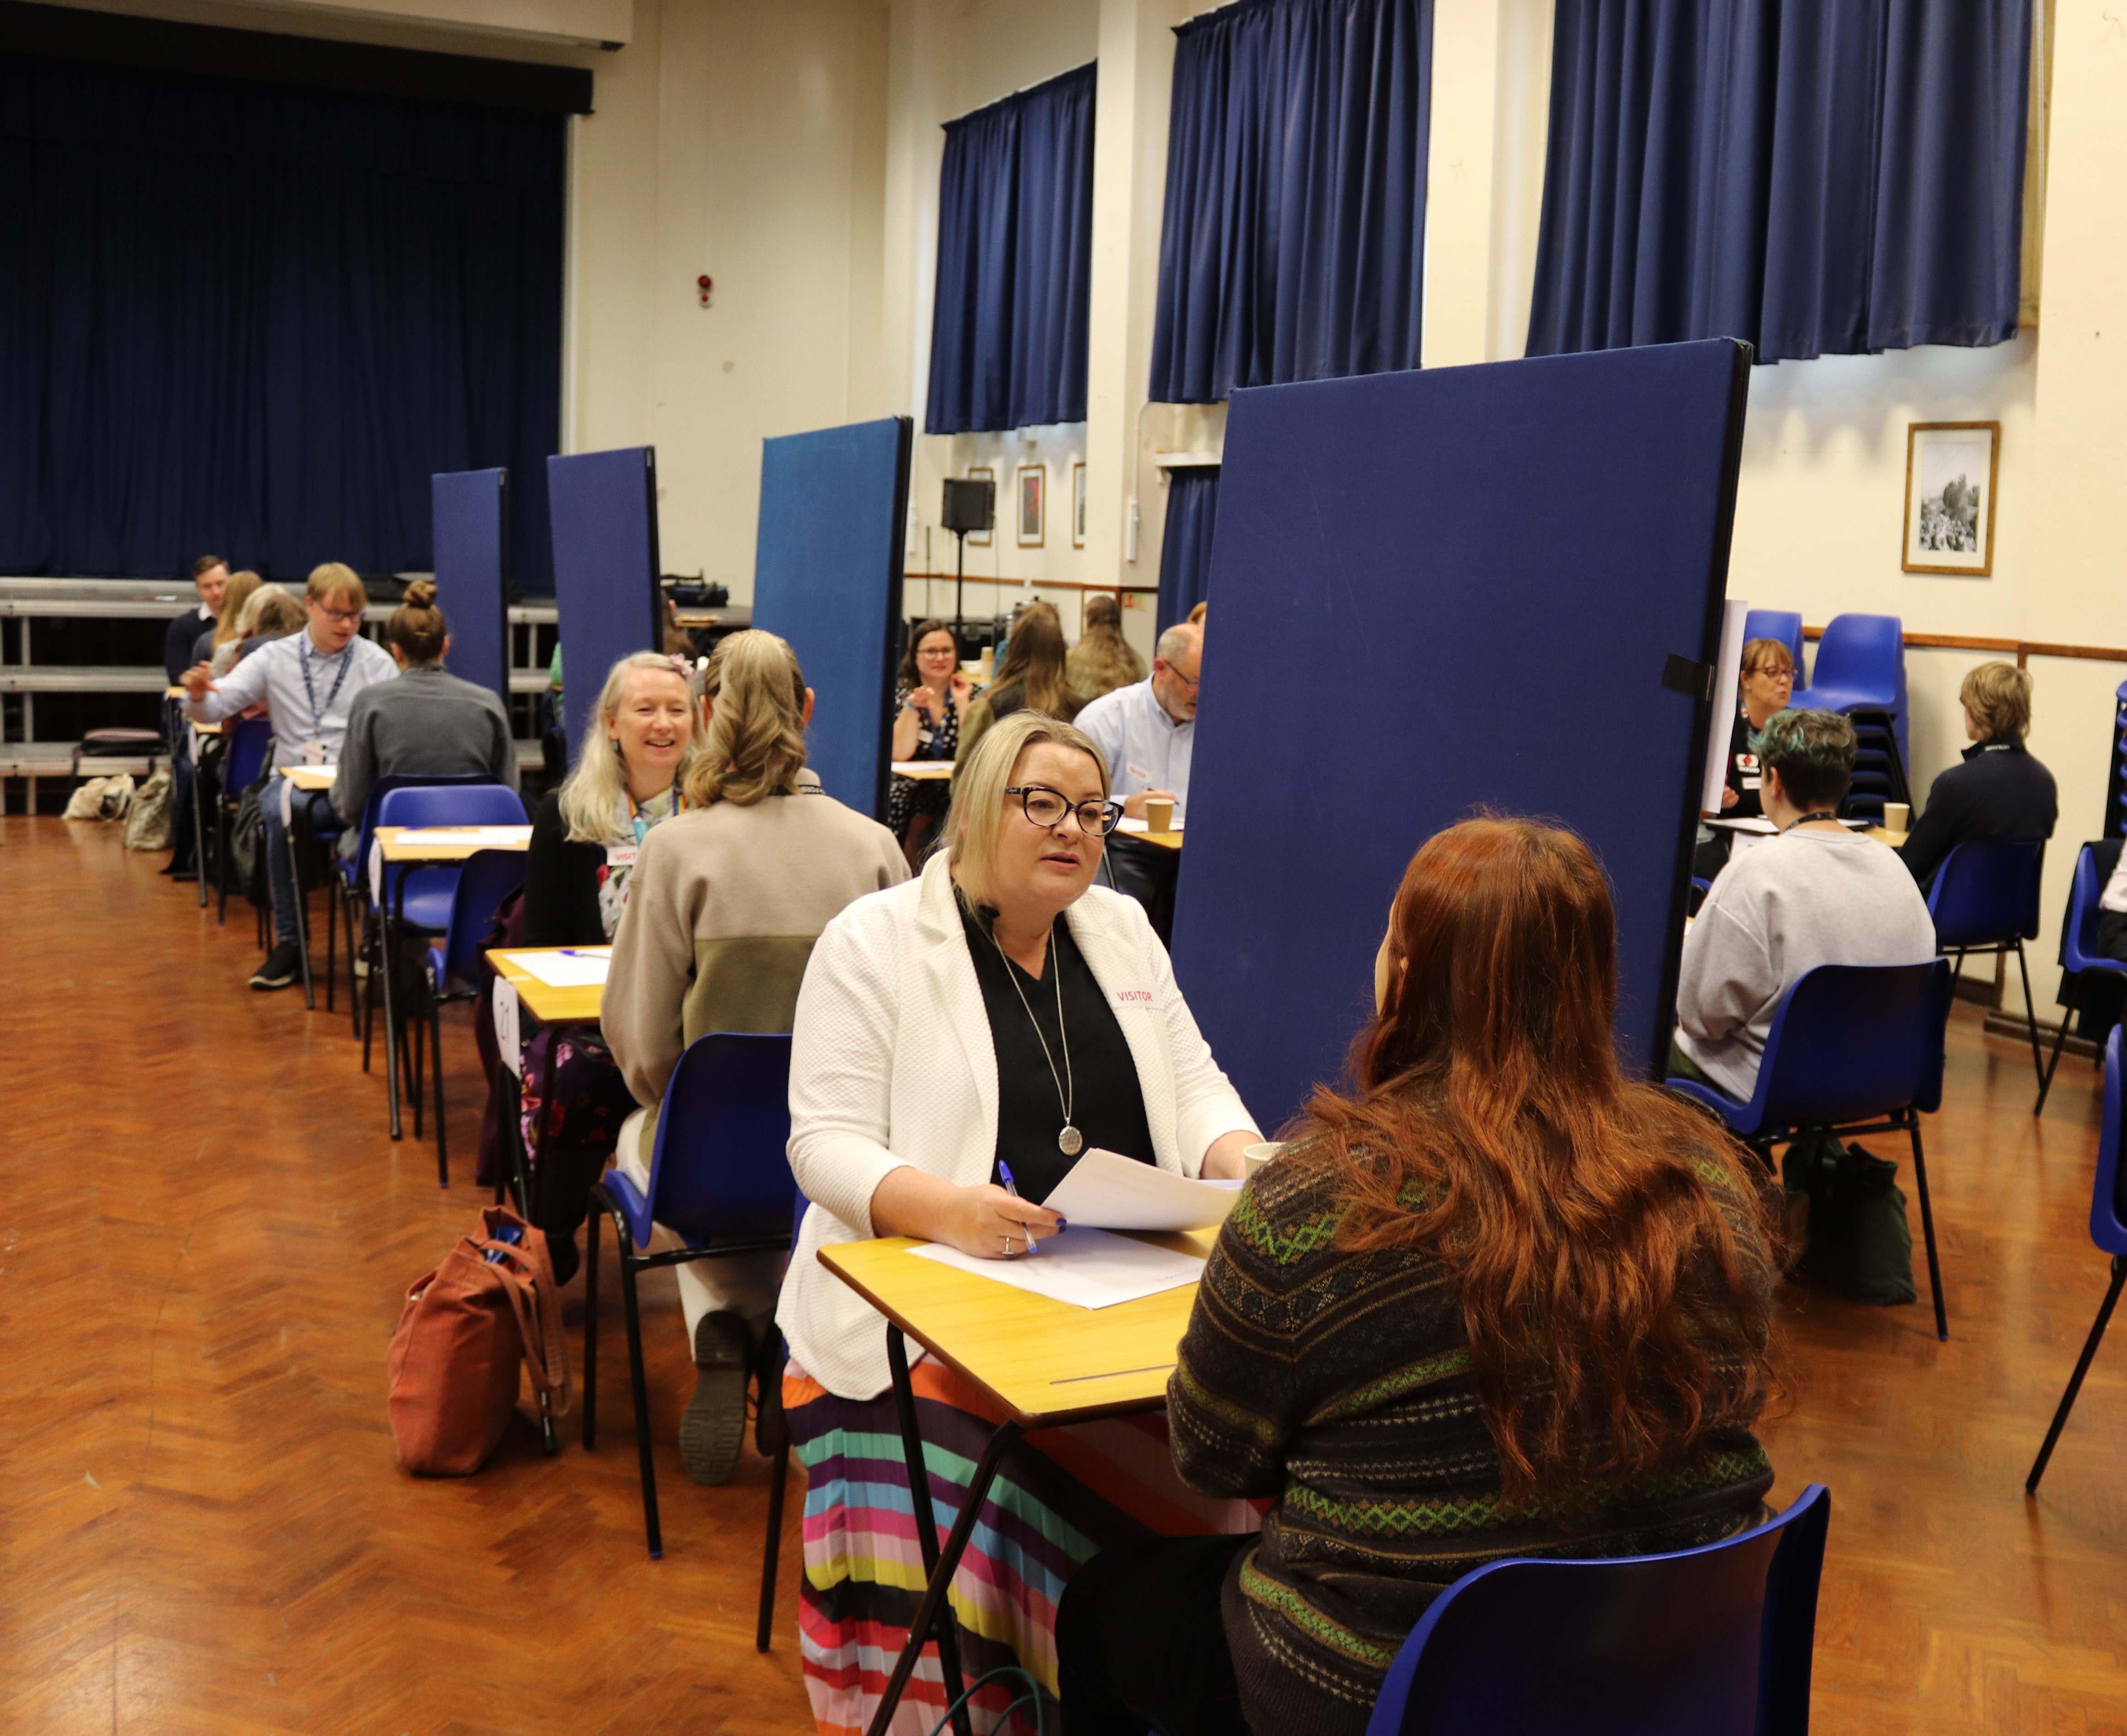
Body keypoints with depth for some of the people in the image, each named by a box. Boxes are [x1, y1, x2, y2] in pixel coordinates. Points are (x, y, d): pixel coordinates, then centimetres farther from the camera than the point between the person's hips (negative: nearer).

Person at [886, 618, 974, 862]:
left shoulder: (970, 693, 3)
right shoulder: (901, 692, 1)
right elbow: (900, 754, -10)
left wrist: (962, 703, -12)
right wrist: (911, 705, -18)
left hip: (954, 790, 0)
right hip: (908, 788, 0)